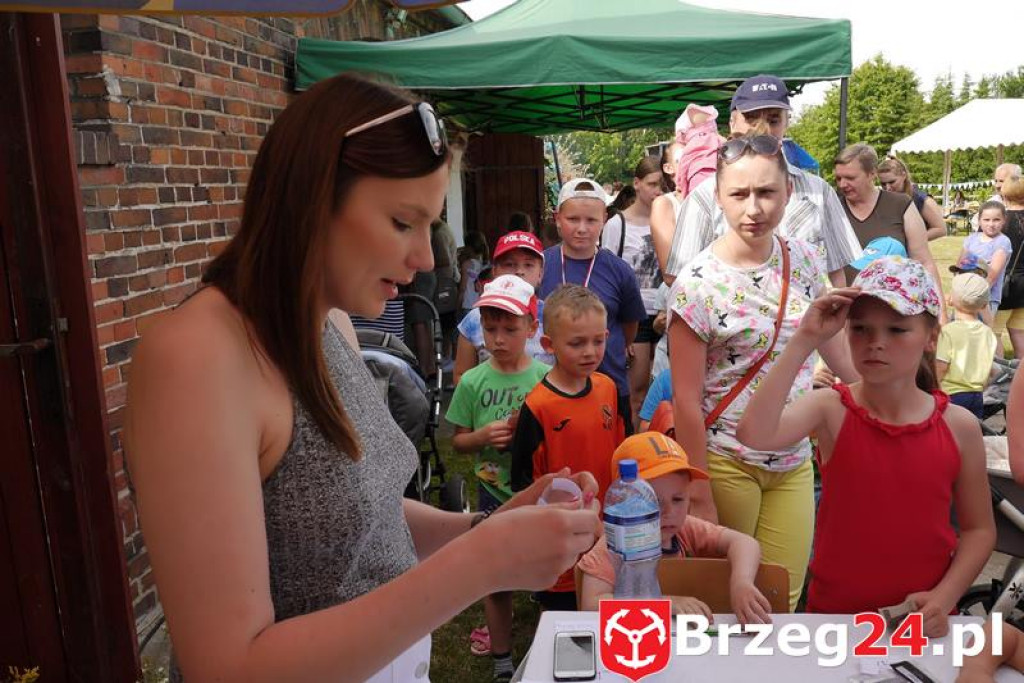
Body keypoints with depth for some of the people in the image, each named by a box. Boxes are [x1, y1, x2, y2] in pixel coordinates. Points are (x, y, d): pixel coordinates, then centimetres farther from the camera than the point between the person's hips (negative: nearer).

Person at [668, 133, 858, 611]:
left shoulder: (806, 261, -1)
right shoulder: (698, 284, -18)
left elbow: (826, 338, 18)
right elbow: (687, 401, -16)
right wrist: (699, 498, -14)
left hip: (793, 462, 5)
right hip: (724, 461, -4)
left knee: (784, 601, 10)